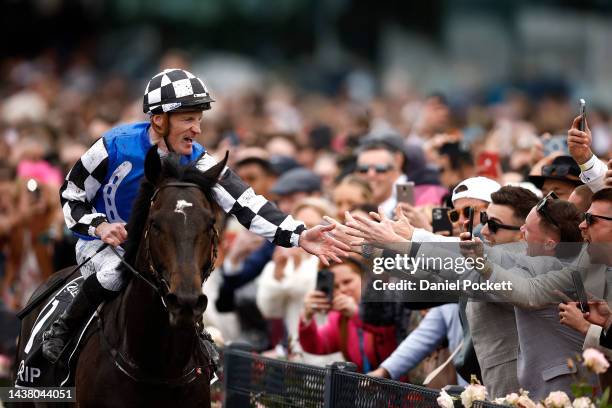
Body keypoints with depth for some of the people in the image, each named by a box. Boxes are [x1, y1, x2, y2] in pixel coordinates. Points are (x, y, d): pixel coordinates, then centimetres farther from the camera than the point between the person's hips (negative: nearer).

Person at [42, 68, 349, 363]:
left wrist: (298, 235, -38)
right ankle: (61, 330, -13)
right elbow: (70, 197, -11)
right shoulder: (115, 147, -23)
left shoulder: (195, 161, -15)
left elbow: (244, 203, -25)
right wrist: (100, 226, -31)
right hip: (100, 240, -5)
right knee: (115, 272, -34)